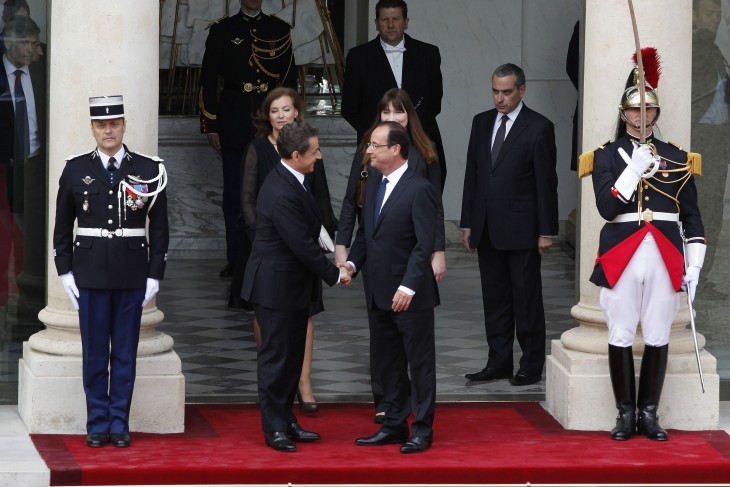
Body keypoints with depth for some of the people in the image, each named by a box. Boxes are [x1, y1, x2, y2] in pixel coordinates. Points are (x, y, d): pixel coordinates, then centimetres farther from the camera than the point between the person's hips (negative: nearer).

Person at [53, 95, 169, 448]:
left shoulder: (148, 170, 2)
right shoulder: (76, 170, 4)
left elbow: (159, 228, 4)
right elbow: (62, 227, 8)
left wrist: (155, 276, 0)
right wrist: (65, 272, 1)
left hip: (132, 274, 0)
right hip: (90, 273, 0)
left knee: (125, 352, 4)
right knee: (95, 352, 3)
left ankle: (119, 424, 11)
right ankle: (97, 424, 10)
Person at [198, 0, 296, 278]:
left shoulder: (279, 31, 9)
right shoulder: (222, 31, 6)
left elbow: (289, 79, 11)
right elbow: (208, 81, 5)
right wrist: (211, 127, 0)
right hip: (234, 126, 0)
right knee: (234, 195, 2)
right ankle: (235, 260, 7)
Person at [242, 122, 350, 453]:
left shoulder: (292, 181, 6)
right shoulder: (282, 194, -26)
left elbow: (309, 229, 15)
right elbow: (303, 245, -24)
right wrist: (334, 274, -13)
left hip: (294, 285, 10)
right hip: (276, 287, -10)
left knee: (291, 357, 16)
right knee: (276, 358, 0)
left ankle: (286, 422, 25)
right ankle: (274, 428, 8)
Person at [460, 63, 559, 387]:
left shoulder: (539, 128, -6)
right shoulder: (482, 123, 11)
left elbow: (546, 182, -7)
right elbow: (472, 174, 13)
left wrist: (547, 231, -9)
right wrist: (468, 223, 10)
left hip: (521, 229, -6)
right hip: (487, 229, 6)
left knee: (527, 300, 1)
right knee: (494, 300, 10)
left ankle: (531, 366, 7)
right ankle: (498, 363, 17)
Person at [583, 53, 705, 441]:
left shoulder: (677, 158, 10)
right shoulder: (606, 156, 5)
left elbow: (692, 216, 10)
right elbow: (606, 207, -8)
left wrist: (694, 266, 2)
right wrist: (635, 169, -17)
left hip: (665, 257, 1)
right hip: (621, 256, -1)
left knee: (657, 337, 3)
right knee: (621, 336, 0)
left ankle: (649, 413, 11)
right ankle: (626, 413, 9)